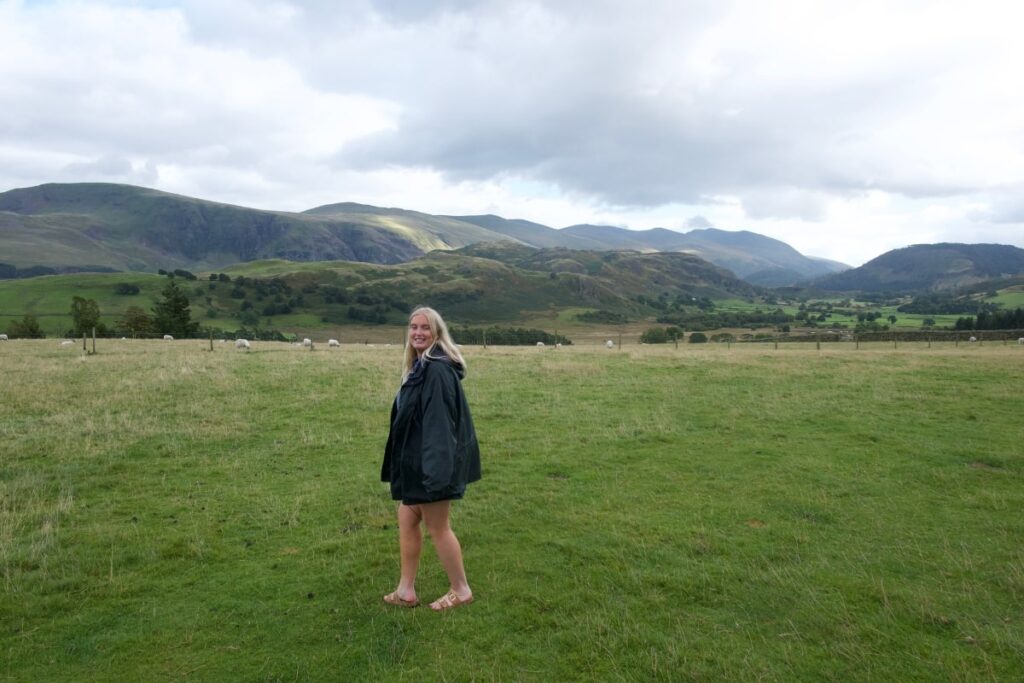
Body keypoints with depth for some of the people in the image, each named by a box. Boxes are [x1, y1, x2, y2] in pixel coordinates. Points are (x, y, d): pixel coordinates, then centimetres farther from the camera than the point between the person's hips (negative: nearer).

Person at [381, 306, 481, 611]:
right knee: (406, 521, 15)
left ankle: (461, 590, 22)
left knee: (437, 528, 4)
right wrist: (404, 461, 20)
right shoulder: (419, 366, 11)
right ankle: (406, 589, 27)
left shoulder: (438, 369, -20)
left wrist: (435, 467, -28)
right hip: (415, 459, 10)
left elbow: (439, 421, -26)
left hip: (431, 460, -10)